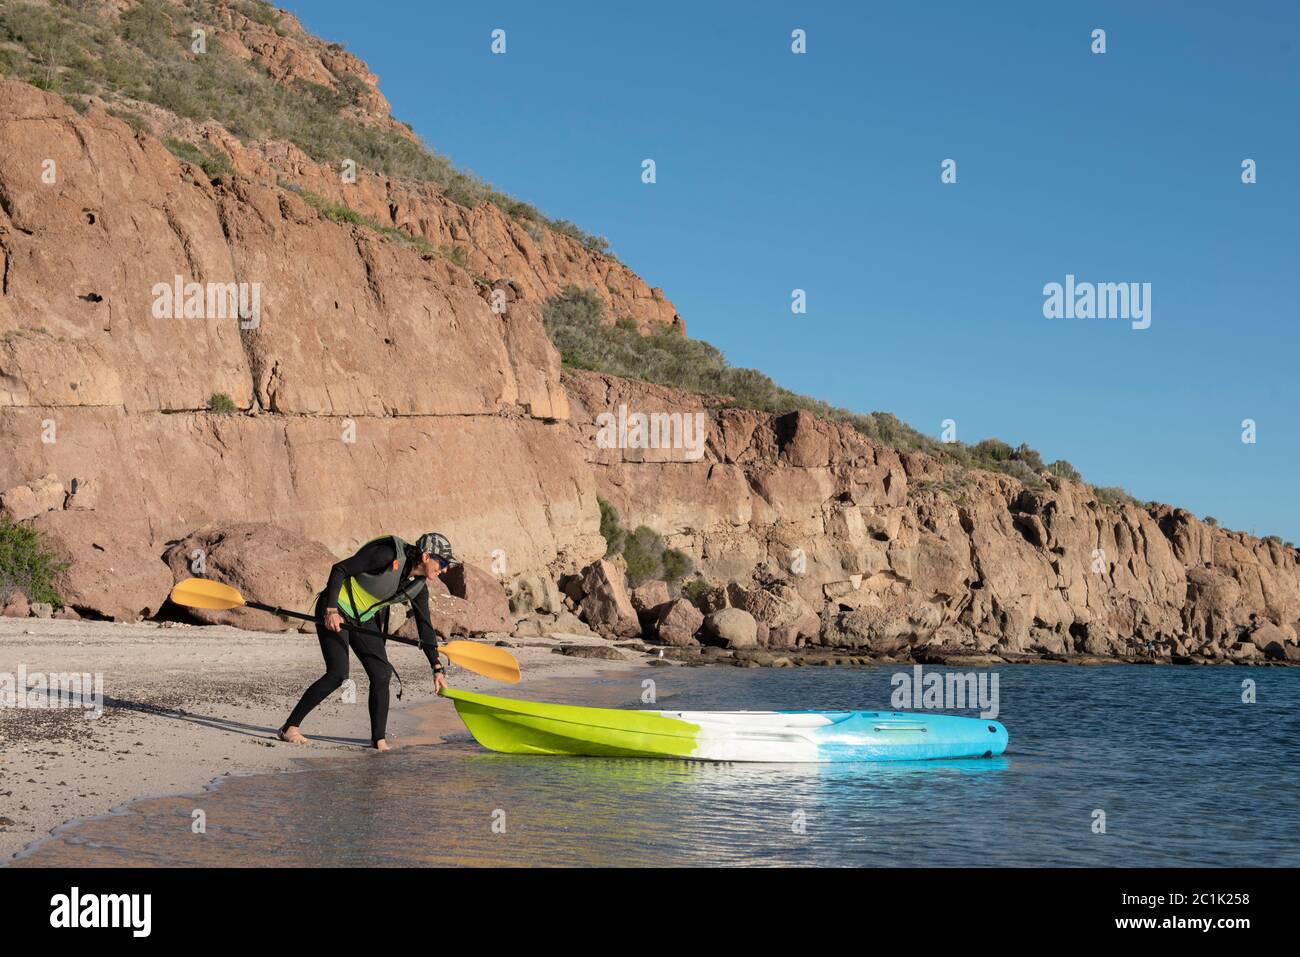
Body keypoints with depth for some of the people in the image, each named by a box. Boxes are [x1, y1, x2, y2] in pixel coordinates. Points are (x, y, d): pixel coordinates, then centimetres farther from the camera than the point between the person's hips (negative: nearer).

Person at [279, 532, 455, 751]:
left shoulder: (418, 587, -2)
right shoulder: (388, 556, -25)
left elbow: (425, 627, 7)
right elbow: (340, 569, -21)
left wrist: (437, 669, 4)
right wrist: (331, 609, -26)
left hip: (364, 620, 8)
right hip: (335, 612, -7)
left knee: (382, 675, -4)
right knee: (337, 675, -16)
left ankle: (379, 739, 6)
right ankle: (290, 728, -6)